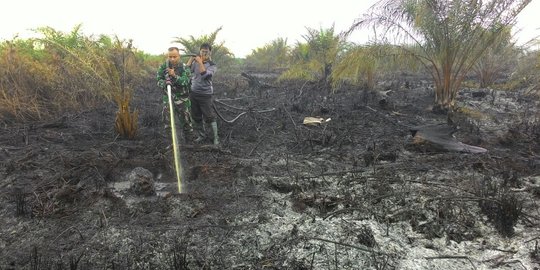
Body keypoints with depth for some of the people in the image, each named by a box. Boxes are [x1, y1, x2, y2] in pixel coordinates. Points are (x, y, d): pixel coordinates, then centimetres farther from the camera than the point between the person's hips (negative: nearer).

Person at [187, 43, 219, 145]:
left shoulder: (212, 66, -5)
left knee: (209, 117, -2)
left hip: (205, 95, -4)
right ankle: (201, 135, 29)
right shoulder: (195, 62, 7)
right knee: (196, 117, 13)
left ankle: (216, 137, 10)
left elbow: (204, 74, -22)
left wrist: (200, 62, -22)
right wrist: (191, 59, -7)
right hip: (193, 93, 5)